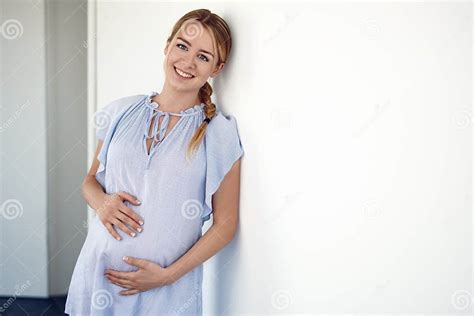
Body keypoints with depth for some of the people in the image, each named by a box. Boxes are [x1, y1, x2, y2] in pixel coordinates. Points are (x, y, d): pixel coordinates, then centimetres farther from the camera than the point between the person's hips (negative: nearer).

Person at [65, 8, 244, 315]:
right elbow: (91, 180, 13)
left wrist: (168, 275, -13)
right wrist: (102, 203, -8)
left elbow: (225, 224, -5)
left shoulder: (221, 134, -7)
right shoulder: (120, 113, 2)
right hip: (98, 273, 3)